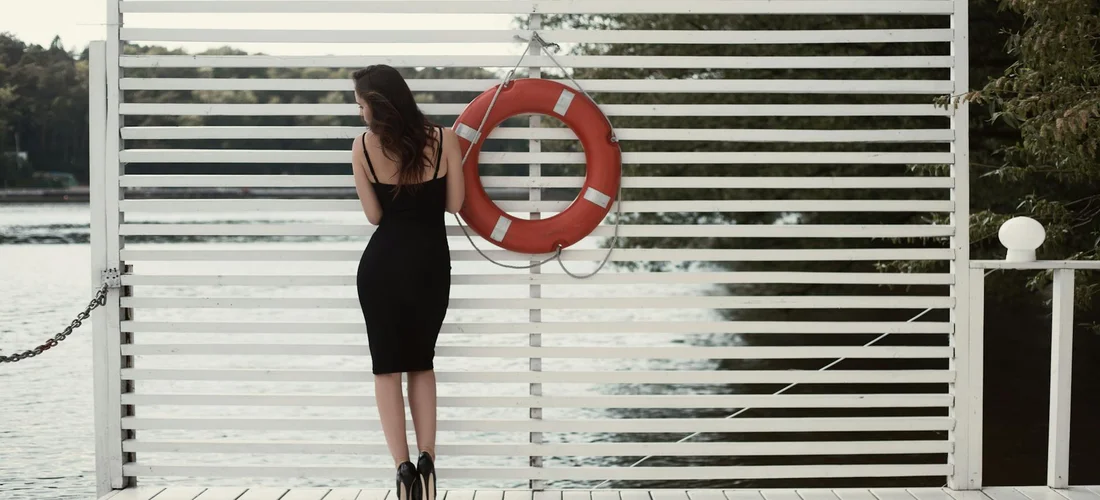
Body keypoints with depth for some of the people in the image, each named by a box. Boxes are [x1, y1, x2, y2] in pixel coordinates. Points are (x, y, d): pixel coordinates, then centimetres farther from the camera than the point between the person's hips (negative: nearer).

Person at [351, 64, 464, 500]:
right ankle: (426, 459, 7)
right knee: (422, 363, 17)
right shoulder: (444, 140, -5)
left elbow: (374, 215, -4)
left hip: (382, 263, -1)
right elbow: (455, 203, 1)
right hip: (429, 263, 2)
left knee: (387, 366, 6)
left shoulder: (363, 147, -7)